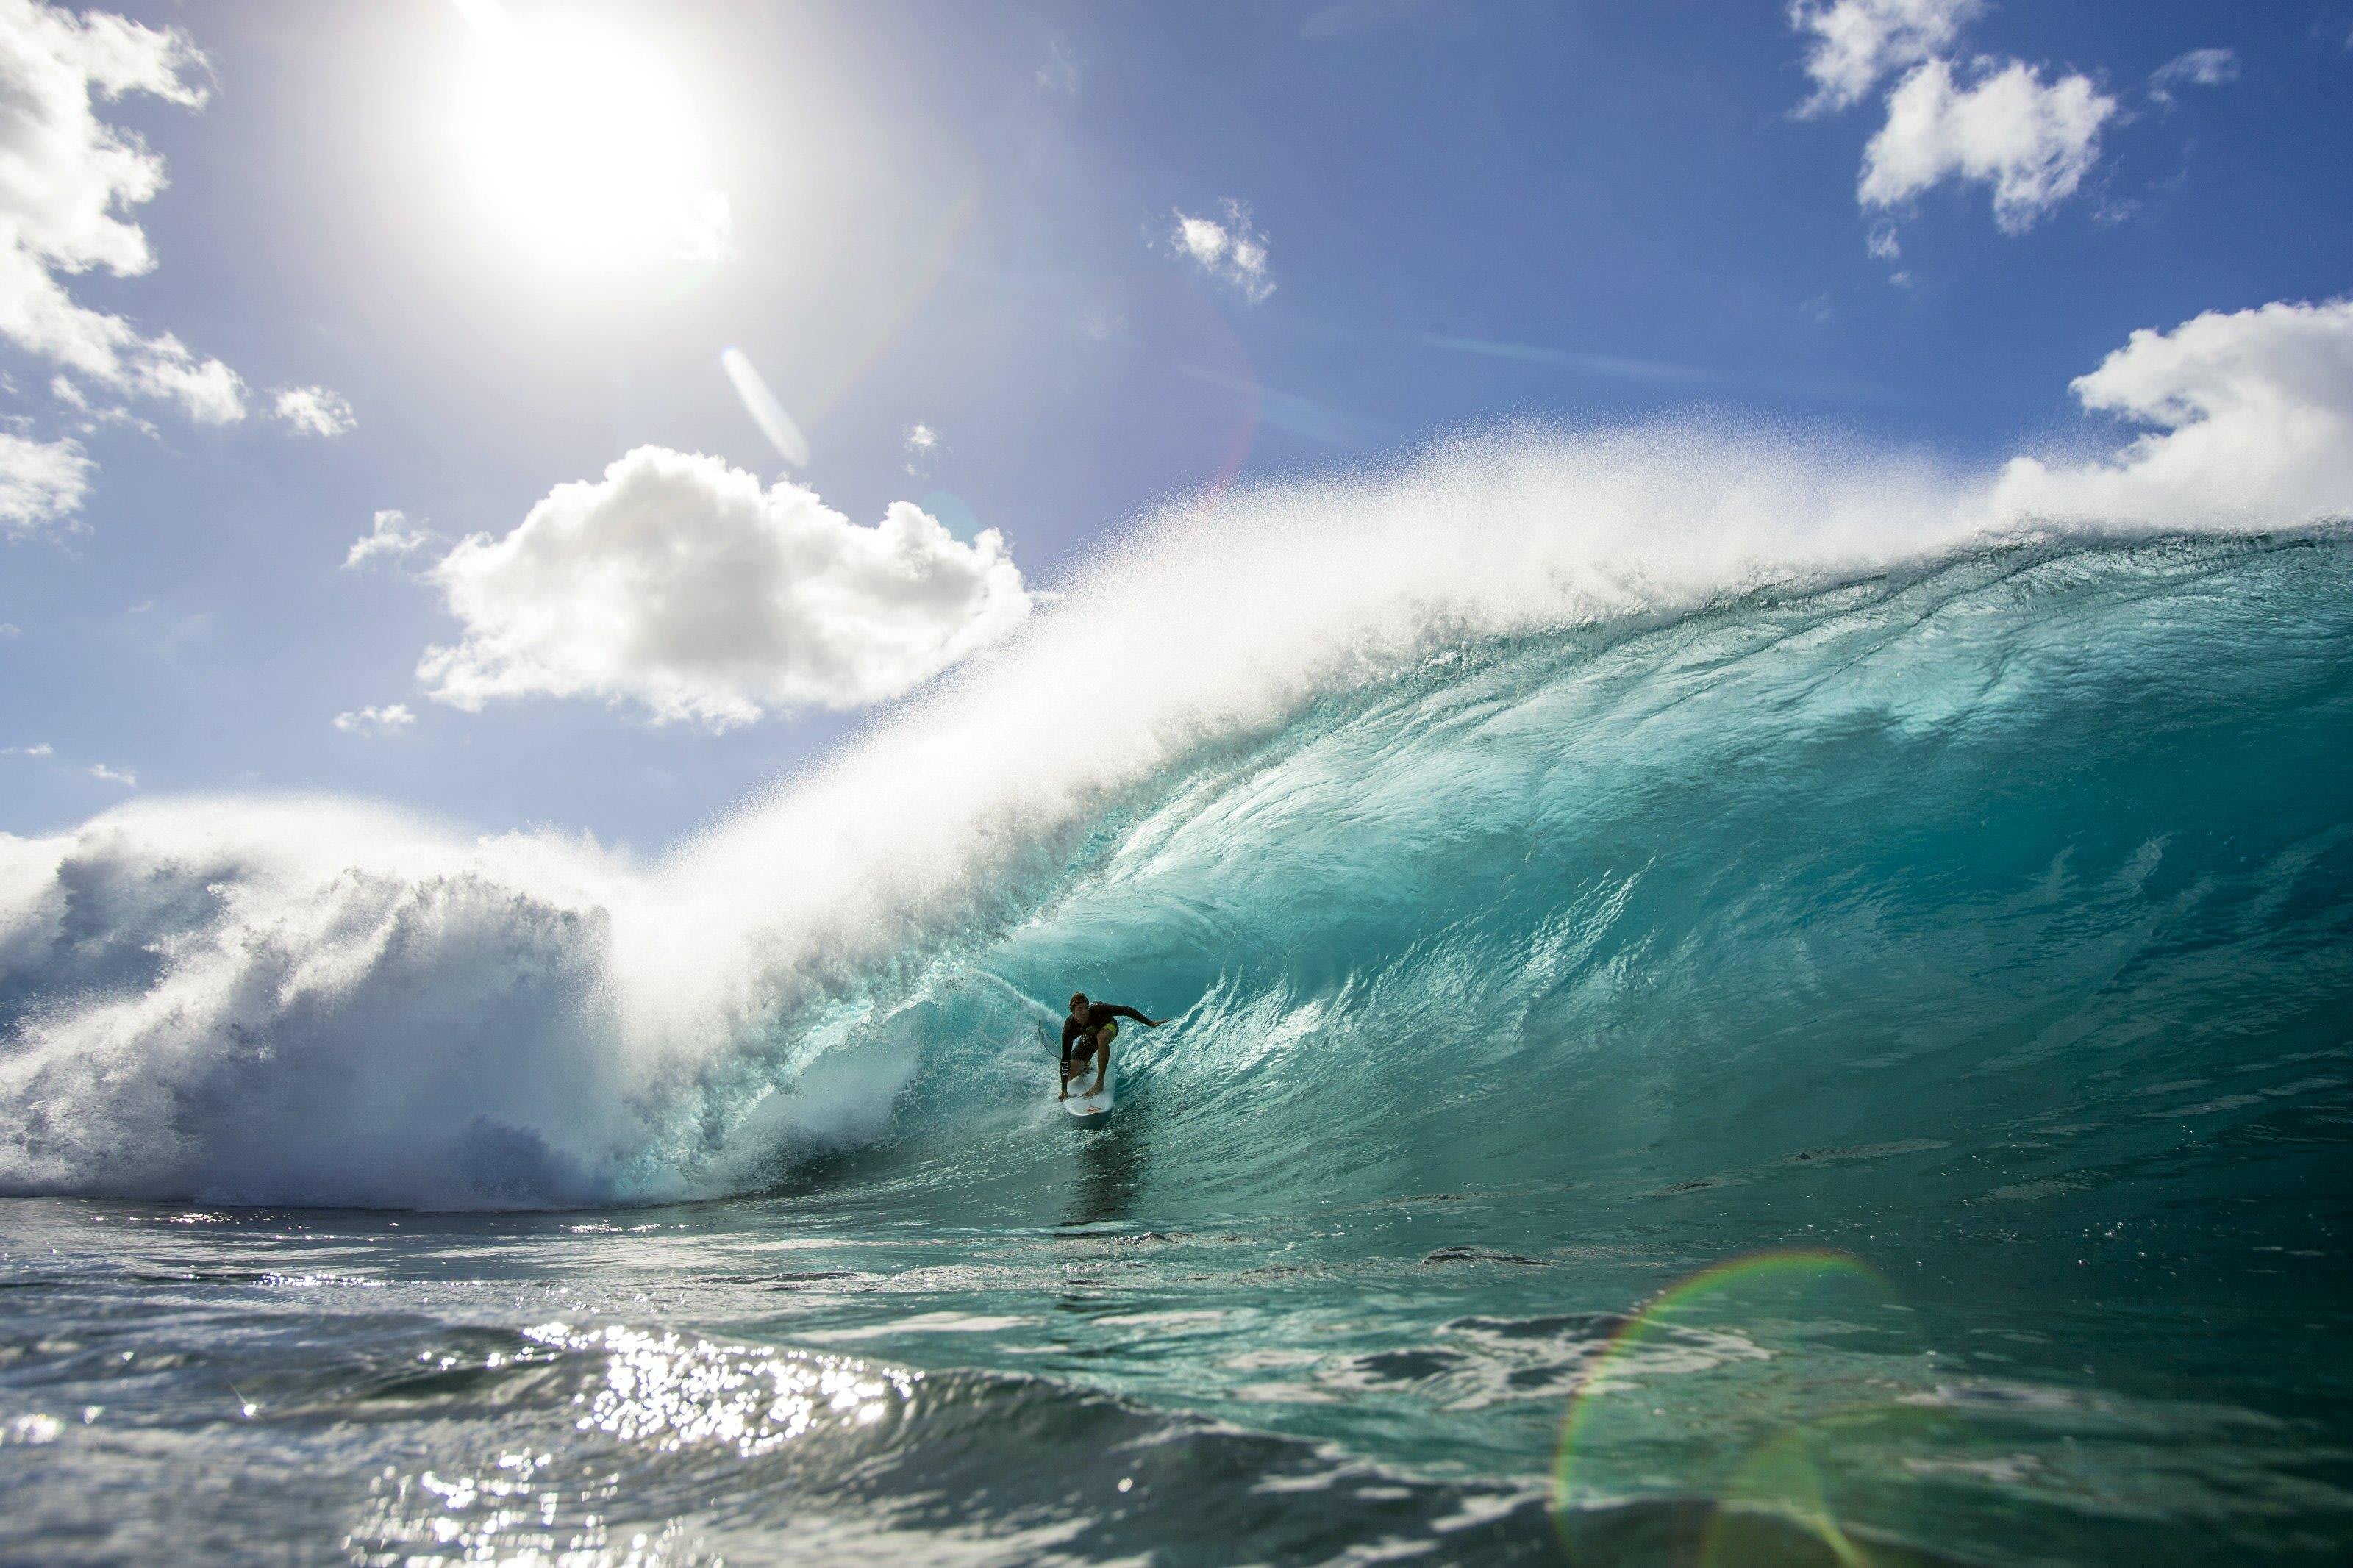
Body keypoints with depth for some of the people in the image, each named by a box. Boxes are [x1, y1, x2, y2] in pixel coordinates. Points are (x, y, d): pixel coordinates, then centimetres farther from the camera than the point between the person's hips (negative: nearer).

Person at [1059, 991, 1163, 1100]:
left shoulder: (1097, 1009, -38)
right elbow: (1065, 1059, -30)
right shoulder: (1069, 1029, -32)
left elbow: (1126, 1011, -29)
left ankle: (1100, 1083, -32)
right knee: (1070, 1074, -9)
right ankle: (1085, 1067, 29)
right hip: (1089, 1038, 2)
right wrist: (1064, 1090, -32)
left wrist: (1149, 1023, -30)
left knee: (1101, 1037, -40)